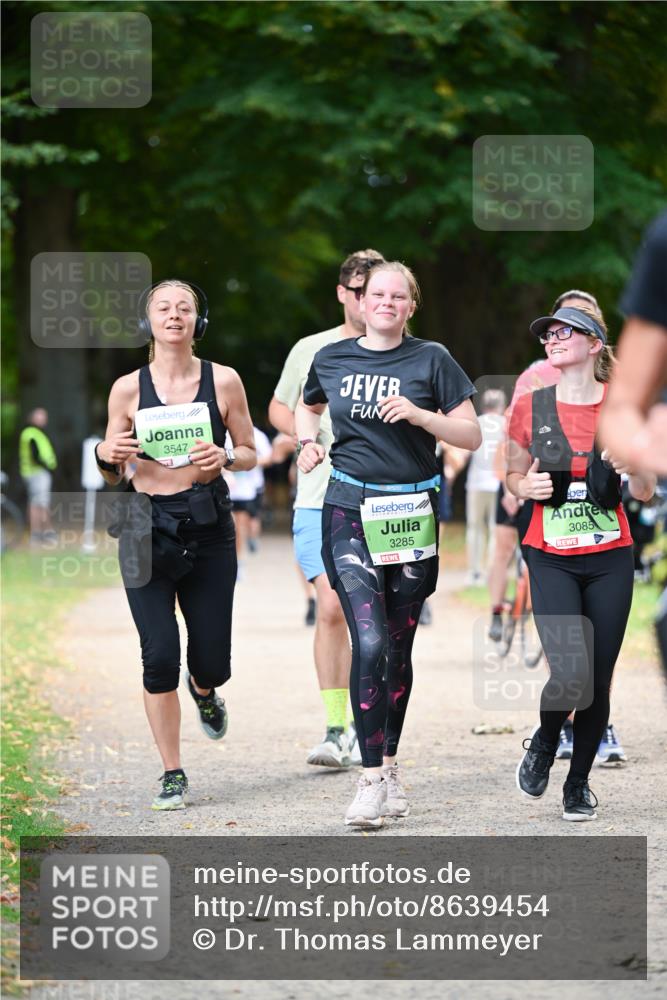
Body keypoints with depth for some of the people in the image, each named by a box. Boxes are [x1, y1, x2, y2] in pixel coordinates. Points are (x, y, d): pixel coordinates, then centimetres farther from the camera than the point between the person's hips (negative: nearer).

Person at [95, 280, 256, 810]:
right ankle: (173, 775, 6)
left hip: (208, 528, 1)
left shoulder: (223, 381, 0)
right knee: (160, 656, -8)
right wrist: (106, 456, -14)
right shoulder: (128, 388, 1)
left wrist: (224, 457, -13)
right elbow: (113, 474, 9)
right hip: (148, 529, 0)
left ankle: (204, 690, 43)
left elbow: (250, 453, 9)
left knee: (211, 662, 3)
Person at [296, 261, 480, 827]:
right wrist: (308, 442, 7)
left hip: (412, 515, 1)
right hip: (349, 510, 0)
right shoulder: (331, 359, 7)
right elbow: (308, 408, 28)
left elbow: (472, 436, -1)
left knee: (399, 646, 8)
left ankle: (390, 765, 23)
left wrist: (419, 416, -15)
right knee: (370, 642, -15)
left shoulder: (431, 360, 1)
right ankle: (371, 779, -14)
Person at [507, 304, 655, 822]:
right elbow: (514, 476, 14)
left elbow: (646, 493, 4)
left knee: (598, 682, 2)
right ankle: (544, 741, 16)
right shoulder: (530, 407, 0)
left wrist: (632, 464, -17)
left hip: (610, 560, 1)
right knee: (572, 674, -17)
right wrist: (527, 486, -9)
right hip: (552, 560, -1)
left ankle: (579, 781, 23)